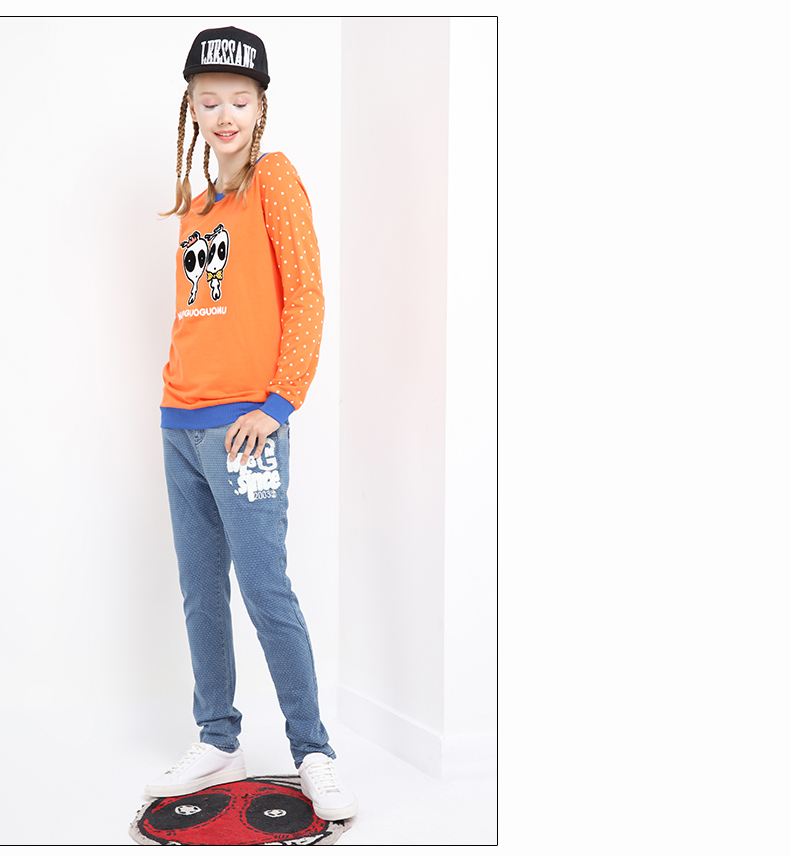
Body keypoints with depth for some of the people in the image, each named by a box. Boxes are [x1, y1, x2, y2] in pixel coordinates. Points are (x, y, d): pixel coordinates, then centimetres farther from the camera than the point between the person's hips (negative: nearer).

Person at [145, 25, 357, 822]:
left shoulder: (274, 177, -1)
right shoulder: (193, 206, 18)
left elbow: (305, 294, -9)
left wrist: (280, 401, -15)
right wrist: (178, 399, 11)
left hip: (243, 422, -7)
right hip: (180, 423, 7)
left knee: (266, 591, -7)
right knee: (201, 593, 11)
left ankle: (313, 754, 6)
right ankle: (218, 743, 22)